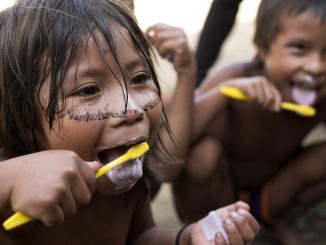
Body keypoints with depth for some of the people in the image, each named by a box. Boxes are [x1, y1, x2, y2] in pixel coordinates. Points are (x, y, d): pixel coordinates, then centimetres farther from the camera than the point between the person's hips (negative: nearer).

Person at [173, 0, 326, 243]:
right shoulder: (233, 78, -29)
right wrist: (224, 91, -48)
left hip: (269, 188, 4)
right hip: (212, 190, -3)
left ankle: (269, 215, 9)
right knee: (203, 151, -33)